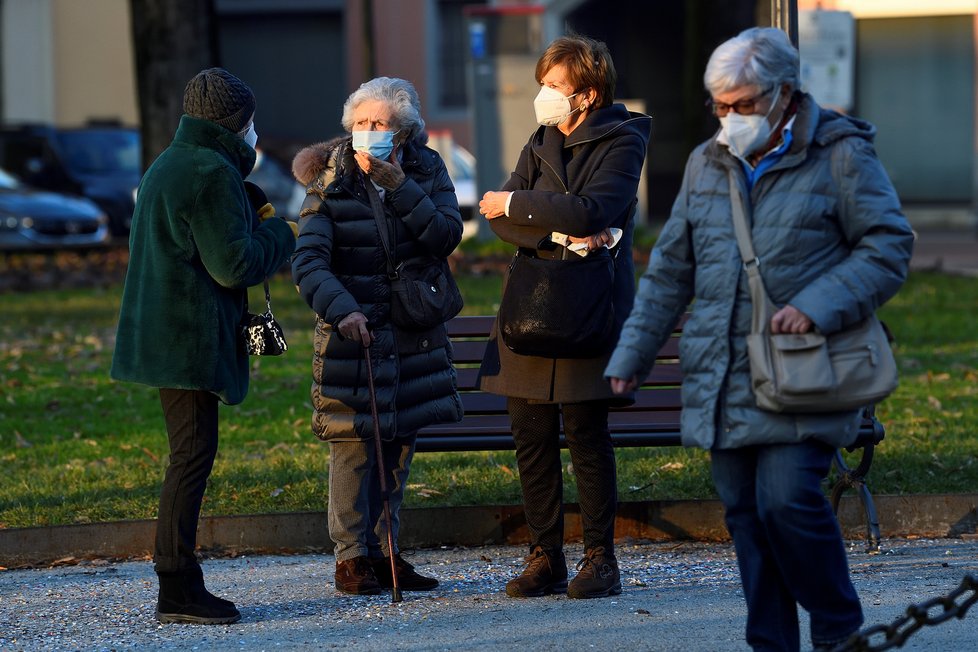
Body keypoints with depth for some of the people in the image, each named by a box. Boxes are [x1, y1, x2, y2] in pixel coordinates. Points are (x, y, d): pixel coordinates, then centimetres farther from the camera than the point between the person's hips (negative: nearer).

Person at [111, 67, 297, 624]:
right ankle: (177, 589, -10)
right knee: (193, 455, -9)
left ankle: (180, 584, 14)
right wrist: (278, 234, 0)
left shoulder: (165, 167, 18)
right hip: (191, 340, -10)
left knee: (190, 454, 12)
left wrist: (253, 225, 19)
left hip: (164, 336, 10)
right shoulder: (213, 173, -13)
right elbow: (233, 264, -17)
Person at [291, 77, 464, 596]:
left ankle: (385, 551, 18)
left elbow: (446, 236, -13)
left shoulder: (427, 171, 1)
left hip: (414, 333, 4)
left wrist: (399, 186, -21)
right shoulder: (332, 183, -8)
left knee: (399, 444, 8)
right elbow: (308, 261, -17)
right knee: (354, 445, -5)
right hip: (352, 329, -4)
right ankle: (351, 557, 4)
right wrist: (341, 310, -33)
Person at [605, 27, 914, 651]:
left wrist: (819, 305, -18)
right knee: (745, 512, 5)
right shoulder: (707, 164, 14)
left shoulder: (841, 155, -3)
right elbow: (669, 271, 20)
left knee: (787, 499, -16)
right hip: (723, 383, 6)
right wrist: (632, 356, 17)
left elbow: (889, 248, -5)